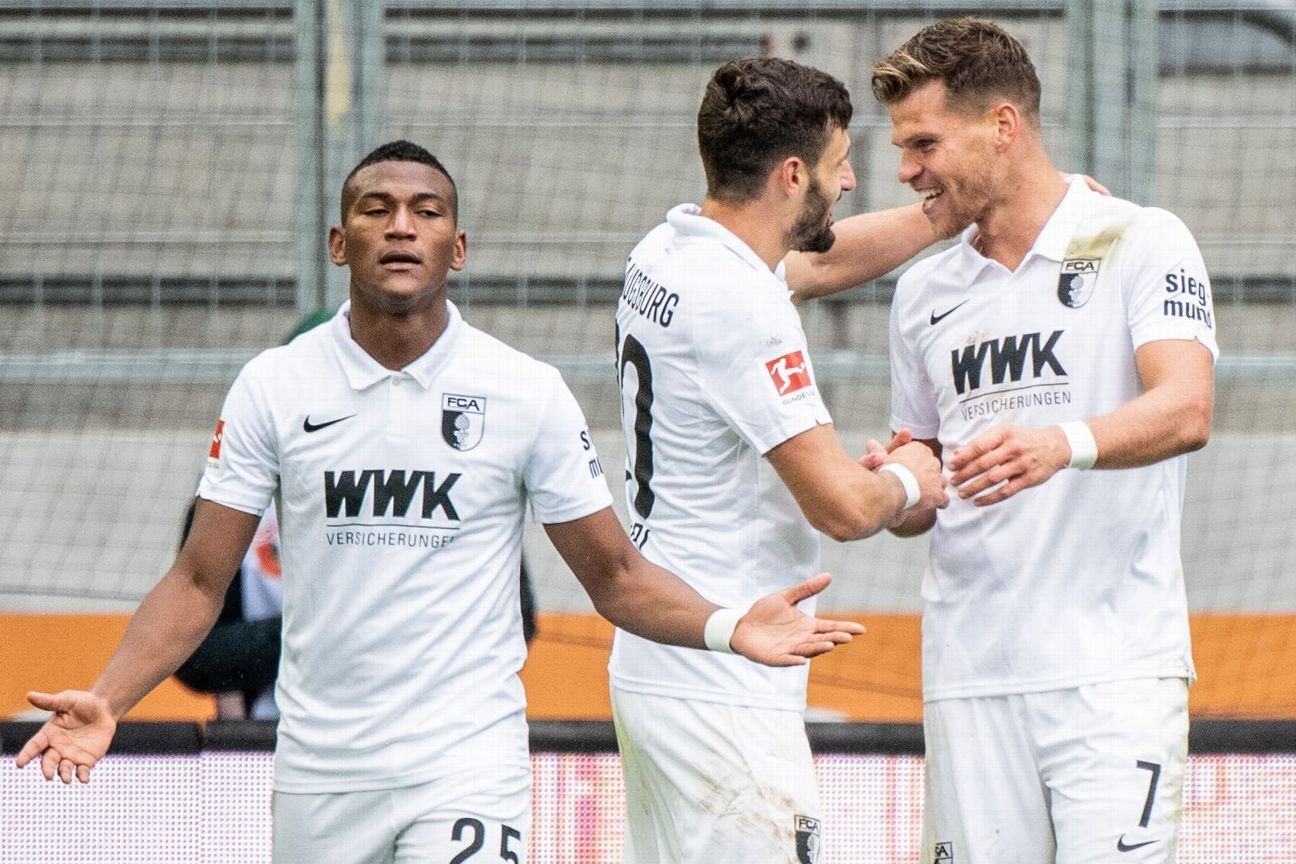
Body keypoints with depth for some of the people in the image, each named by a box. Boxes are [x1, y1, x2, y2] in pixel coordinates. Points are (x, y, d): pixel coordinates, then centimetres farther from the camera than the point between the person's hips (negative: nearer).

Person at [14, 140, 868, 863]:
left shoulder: (526, 393, -1)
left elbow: (614, 574, 4)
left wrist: (726, 627, -15)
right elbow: (200, 580, 3)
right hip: (318, 773, 2)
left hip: (466, 766, -2)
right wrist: (107, 702, -12)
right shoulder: (275, 387, 2)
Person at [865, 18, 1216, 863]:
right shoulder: (925, 292, 16)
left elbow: (1186, 412, -17)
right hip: (967, 671, 5)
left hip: (1114, 668, -5)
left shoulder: (1140, 244, -1)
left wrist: (1066, 443, -36)